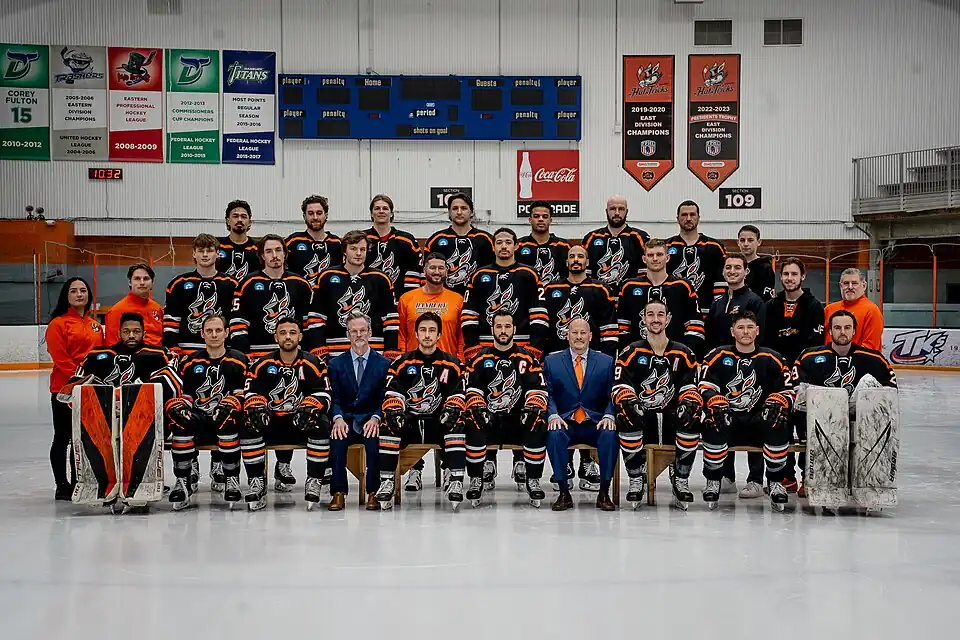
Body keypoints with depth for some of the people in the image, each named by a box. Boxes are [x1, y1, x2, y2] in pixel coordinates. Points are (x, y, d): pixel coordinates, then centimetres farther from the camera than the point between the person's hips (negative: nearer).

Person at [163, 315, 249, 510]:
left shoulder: (238, 361, 5)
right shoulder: (190, 362, 12)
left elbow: (243, 394, 0)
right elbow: (184, 395, 13)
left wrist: (228, 405, -21)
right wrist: (180, 408, -11)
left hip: (224, 420, -2)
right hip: (198, 421, 2)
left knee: (229, 419, -38)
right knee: (179, 422, -31)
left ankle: (231, 479, -26)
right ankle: (184, 481, -26)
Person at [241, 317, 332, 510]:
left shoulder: (313, 364, -1)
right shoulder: (263, 364, 4)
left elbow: (323, 393, -7)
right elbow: (251, 393, 1)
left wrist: (309, 408, -27)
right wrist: (256, 408, -21)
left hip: (302, 423, -1)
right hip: (271, 423, 1)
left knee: (322, 425, -32)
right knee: (249, 426, -28)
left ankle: (314, 481, -22)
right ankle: (256, 483, -20)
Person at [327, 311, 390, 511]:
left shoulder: (383, 363, 7)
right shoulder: (336, 363, 10)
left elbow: (385, 398, 2)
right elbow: (334, 398, 3)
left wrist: (375, 418, -18)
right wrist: (338, 418, -18)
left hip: (370, 421, -1)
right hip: (345, 420, 1)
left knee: (374, 440, -34)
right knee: (336, 439, -32)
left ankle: (373, 493, -25)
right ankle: (338, 493, -25)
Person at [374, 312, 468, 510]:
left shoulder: (451, 364, 6)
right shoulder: (402, 363, 5)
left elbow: (458, 394, 0)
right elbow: (392, 394, -3)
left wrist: (451, 409, -22)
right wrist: (394, 411, -24)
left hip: (438, 423, 0)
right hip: (407, 422, 0)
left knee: (456, 426, -31)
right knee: (388, 426, -30)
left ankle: (455, 481, -31)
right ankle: (386, 482, -25)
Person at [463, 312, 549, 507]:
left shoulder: (527, 358, 6)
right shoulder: (480, 359, 7)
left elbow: (538, 389, 0)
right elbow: (472, 390, 1)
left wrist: (532, 407, -19)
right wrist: (478, 408, -19)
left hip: (518, 420, 0)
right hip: (489, 419, 0)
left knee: (538, 428, -31)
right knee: (473, 428, -32)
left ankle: (532, 479, -15)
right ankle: (477, 479, -16)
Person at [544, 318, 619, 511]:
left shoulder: (606, 362, 11)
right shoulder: (552, 361, 10)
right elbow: (548, 394, 3)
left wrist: (609, 416, -14)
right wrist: (553, 415, -16)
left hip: (595, 424, 0)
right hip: (565, 424, 0)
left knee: (610, 434, -32)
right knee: (554, 434, -33)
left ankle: (604, 493, -20)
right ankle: (564, 493, -22)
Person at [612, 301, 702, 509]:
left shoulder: (684, 353, 11)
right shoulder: (631, 353, 7)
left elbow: (690, 387, 9)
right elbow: (620, 386, -2)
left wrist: (688, 402, -15)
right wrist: (629, 401, -24)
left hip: (672, 418, 1)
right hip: (641, 418, -1)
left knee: (692, 419, -32)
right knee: (626, 417, -35)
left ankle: (681, 480, -16)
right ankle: (636, 480, -19)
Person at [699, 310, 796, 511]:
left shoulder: (771, 359, 8)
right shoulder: (717, 357, 4)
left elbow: (786, 390, 6)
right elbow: (706, 387, -6)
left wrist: (776, 405, -15)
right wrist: (717, 405, -25)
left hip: (759, 421, 1)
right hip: (726, 421, -1)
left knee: (779, 427, -30)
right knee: (712, 426, -34)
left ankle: (775, 482, -10)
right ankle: (713, 481, -14)